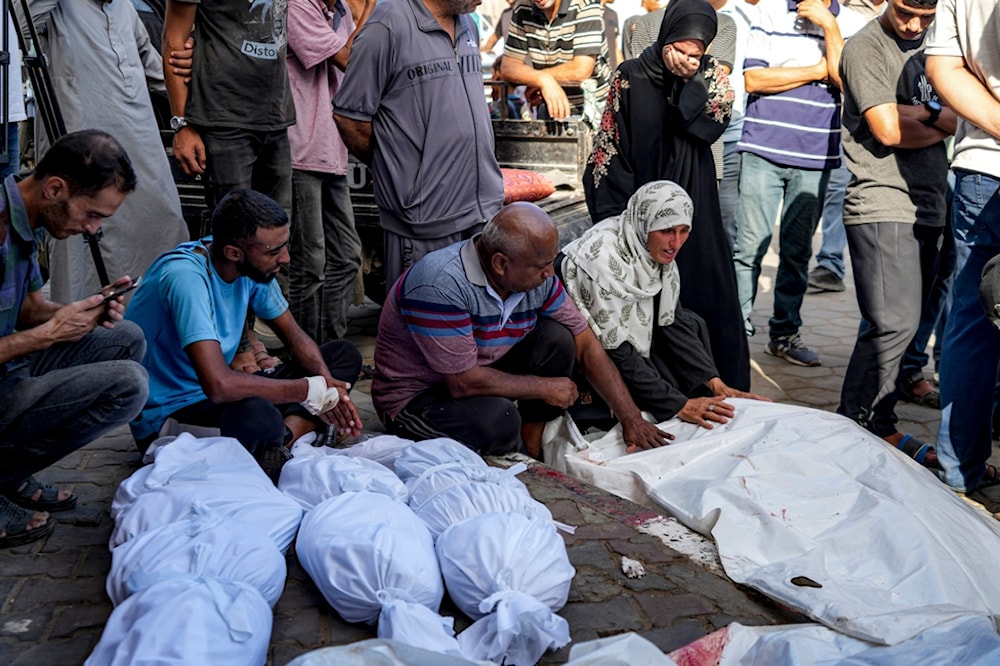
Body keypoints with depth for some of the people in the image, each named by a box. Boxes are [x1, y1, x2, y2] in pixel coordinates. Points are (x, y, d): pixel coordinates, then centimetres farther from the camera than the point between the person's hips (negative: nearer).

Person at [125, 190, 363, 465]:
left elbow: (294, 336, 8)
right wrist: (312, 390, -25)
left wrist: (330, 387, -13)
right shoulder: (186, 276, -27)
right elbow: (219, 385, -36)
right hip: (166, 414, -9)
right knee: (260, 417, -41)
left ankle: (284, 438, -16)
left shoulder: (253, 266, -4)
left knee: (344, 355, 3)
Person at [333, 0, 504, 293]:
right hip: (425, 224, -7)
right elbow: (348, 116, -12)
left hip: (486, 213, 7)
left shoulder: (468, 25, 13)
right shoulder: (389, 24, -12)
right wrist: (395, 169, 1)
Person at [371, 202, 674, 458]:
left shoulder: (537, 277, -9)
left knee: (556, 337, -12)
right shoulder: (442, 286, -32)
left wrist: (631, 419, -7)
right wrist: (544, 387, -18)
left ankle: (532, 437, 0)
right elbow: (464, 382, -30)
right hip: (416, 397, -6)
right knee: (499, 419, -34)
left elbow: (587, 345, -3)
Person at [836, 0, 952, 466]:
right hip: (882, 205, -7)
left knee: (898, 322, 7)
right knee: (895, 323, -12)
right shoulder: (865, 48, -3)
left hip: (927, 205, 7)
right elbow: (889, 130, -12)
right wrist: (943, 125, 2)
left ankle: (878, 425, 15)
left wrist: (921, 111, -3)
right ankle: (856, 428, -1)